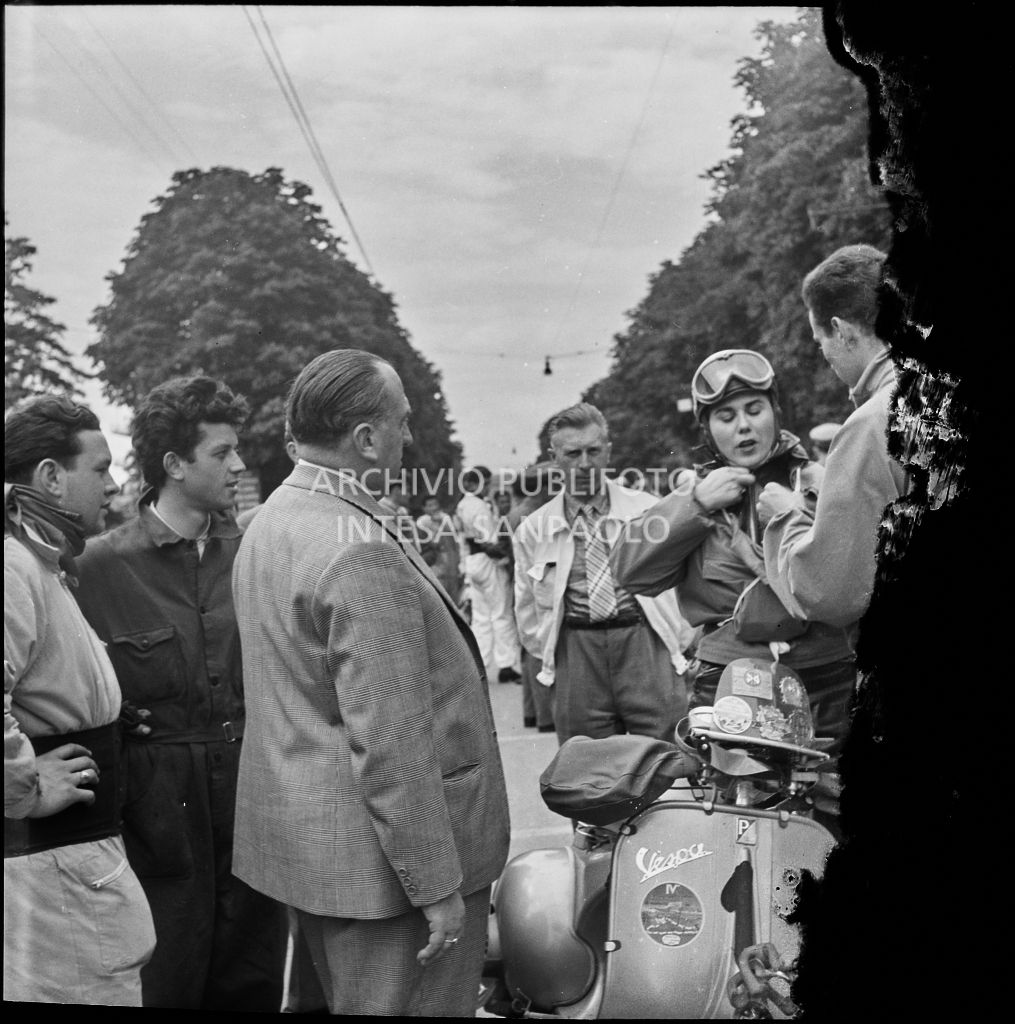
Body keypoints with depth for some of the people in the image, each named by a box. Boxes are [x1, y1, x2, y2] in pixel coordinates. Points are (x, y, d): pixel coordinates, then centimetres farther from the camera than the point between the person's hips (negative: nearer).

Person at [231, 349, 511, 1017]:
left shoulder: (270, 522, 7)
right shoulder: (363, 555, -24)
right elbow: (389, 744, -25)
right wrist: (437, 886, -18)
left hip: (306, 844, 10)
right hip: (379, 861, -10)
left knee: (345, 996, 23)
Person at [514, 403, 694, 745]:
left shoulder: (648, 509, 6)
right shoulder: (533, 529, 8)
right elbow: (527, 611, 14)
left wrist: (680, 647, 6)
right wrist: (556, 655, 9)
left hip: (647, 646, -1)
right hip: (576, 658, 1)